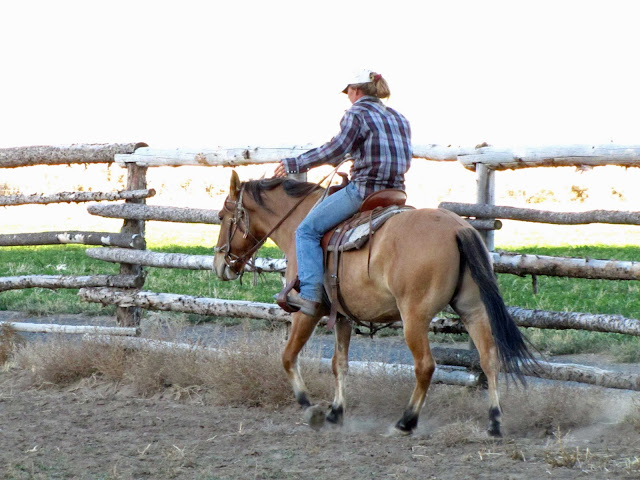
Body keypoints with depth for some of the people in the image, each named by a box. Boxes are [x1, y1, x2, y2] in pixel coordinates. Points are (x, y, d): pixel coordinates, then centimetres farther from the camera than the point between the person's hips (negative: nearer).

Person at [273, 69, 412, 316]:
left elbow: (336, 149, -17)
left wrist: (295, 164, -11)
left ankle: (310, 294, -14)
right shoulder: (399, 118, 17)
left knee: (308, 230, -2)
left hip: (363, 190, -9)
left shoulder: (357, 113, -6)